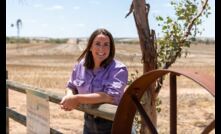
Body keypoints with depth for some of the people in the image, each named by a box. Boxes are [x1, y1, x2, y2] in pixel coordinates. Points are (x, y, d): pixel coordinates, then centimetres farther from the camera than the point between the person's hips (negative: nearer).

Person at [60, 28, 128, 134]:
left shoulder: (118, 69, -18)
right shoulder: (81, 64, -1)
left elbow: (110, 95, -29)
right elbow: (71, 86, 12)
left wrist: (77, 99, -31)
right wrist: (69, 97, -14)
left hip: (111, 125, -5)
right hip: (89, 122, 5)